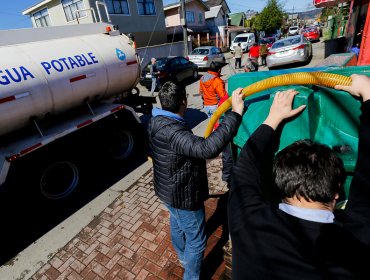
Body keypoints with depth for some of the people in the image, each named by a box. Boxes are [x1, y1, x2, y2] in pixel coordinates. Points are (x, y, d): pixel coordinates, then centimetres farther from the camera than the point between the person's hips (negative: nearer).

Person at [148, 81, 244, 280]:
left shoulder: (156, 122, -5)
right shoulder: (173, 132, -36)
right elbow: (208, 148, -51)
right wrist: (235, 113, -47)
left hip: (168, 189, 10)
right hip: (183, 196, -10)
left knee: (177, 224, 33)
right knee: (197, 240, 14)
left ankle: (183, 256, 61)